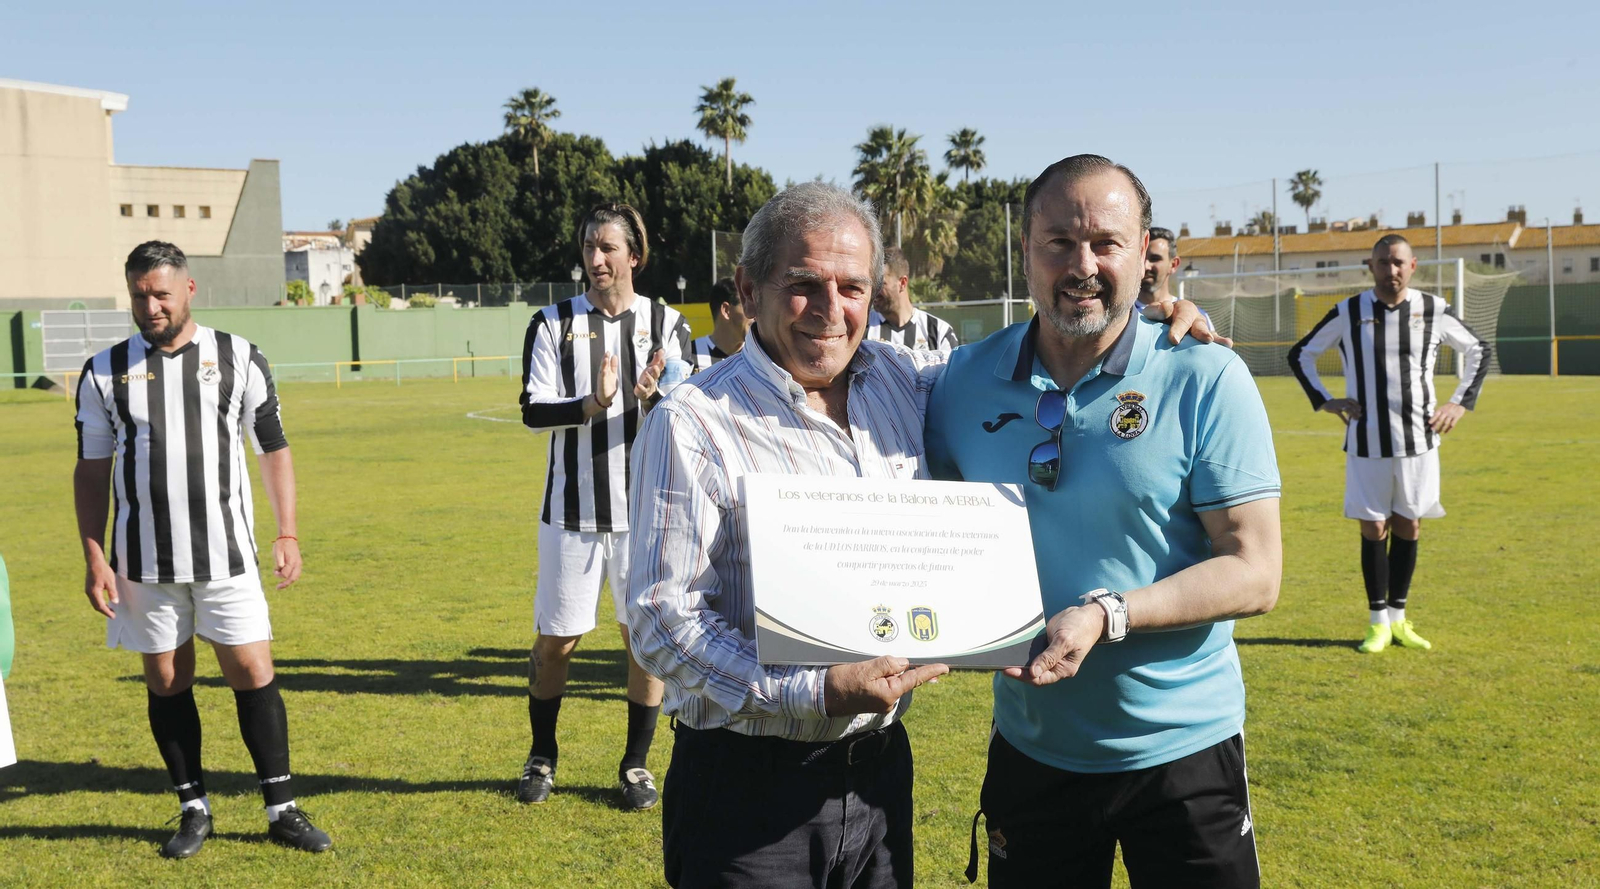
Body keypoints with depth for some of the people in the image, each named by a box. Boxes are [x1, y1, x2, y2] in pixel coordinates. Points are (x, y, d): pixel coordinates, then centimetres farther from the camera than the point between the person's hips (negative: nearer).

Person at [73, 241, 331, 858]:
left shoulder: (238, 360, 2)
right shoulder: (105, 373, 4)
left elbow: (274, 450, 6)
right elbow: (92, 471, 7)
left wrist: (288, 534, 0)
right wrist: (94, 556, 0)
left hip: (226, 553, -1)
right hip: (144, 561, 1)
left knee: (253, 674, -2)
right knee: (166, 681, 7)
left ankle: (282, 811, 7)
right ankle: (194, 809, 21)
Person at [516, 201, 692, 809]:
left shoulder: (667, 324, 2)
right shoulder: (552, 323, 2)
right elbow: (533, 410, -6)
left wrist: (654, 397, -28)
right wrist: (591, 405, -24)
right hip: (572, 511, 0)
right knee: (554, 640, 7)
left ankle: (636, 765, 21)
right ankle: (542, 757, 27)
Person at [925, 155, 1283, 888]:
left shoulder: (1205, 380, -11)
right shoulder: (966, 380, -1)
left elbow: (1254, 574, -13)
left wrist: (1107, 615, -25)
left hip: (1182, 752, -3)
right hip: (1028, 750, 3)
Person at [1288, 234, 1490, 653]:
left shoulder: (1433, 311, 0)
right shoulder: (1348, 313, -3)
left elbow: (1478, 350, 15)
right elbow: (1300, 355, 9)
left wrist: (1461, 402, 6)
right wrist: (1325, 401, 0)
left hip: (1418, 440, 1)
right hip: (1367, 442, -1)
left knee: (1408, 527, 7)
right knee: (1373, 528, 1)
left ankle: (1398, 618, 19)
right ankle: (1378, 622, 11)